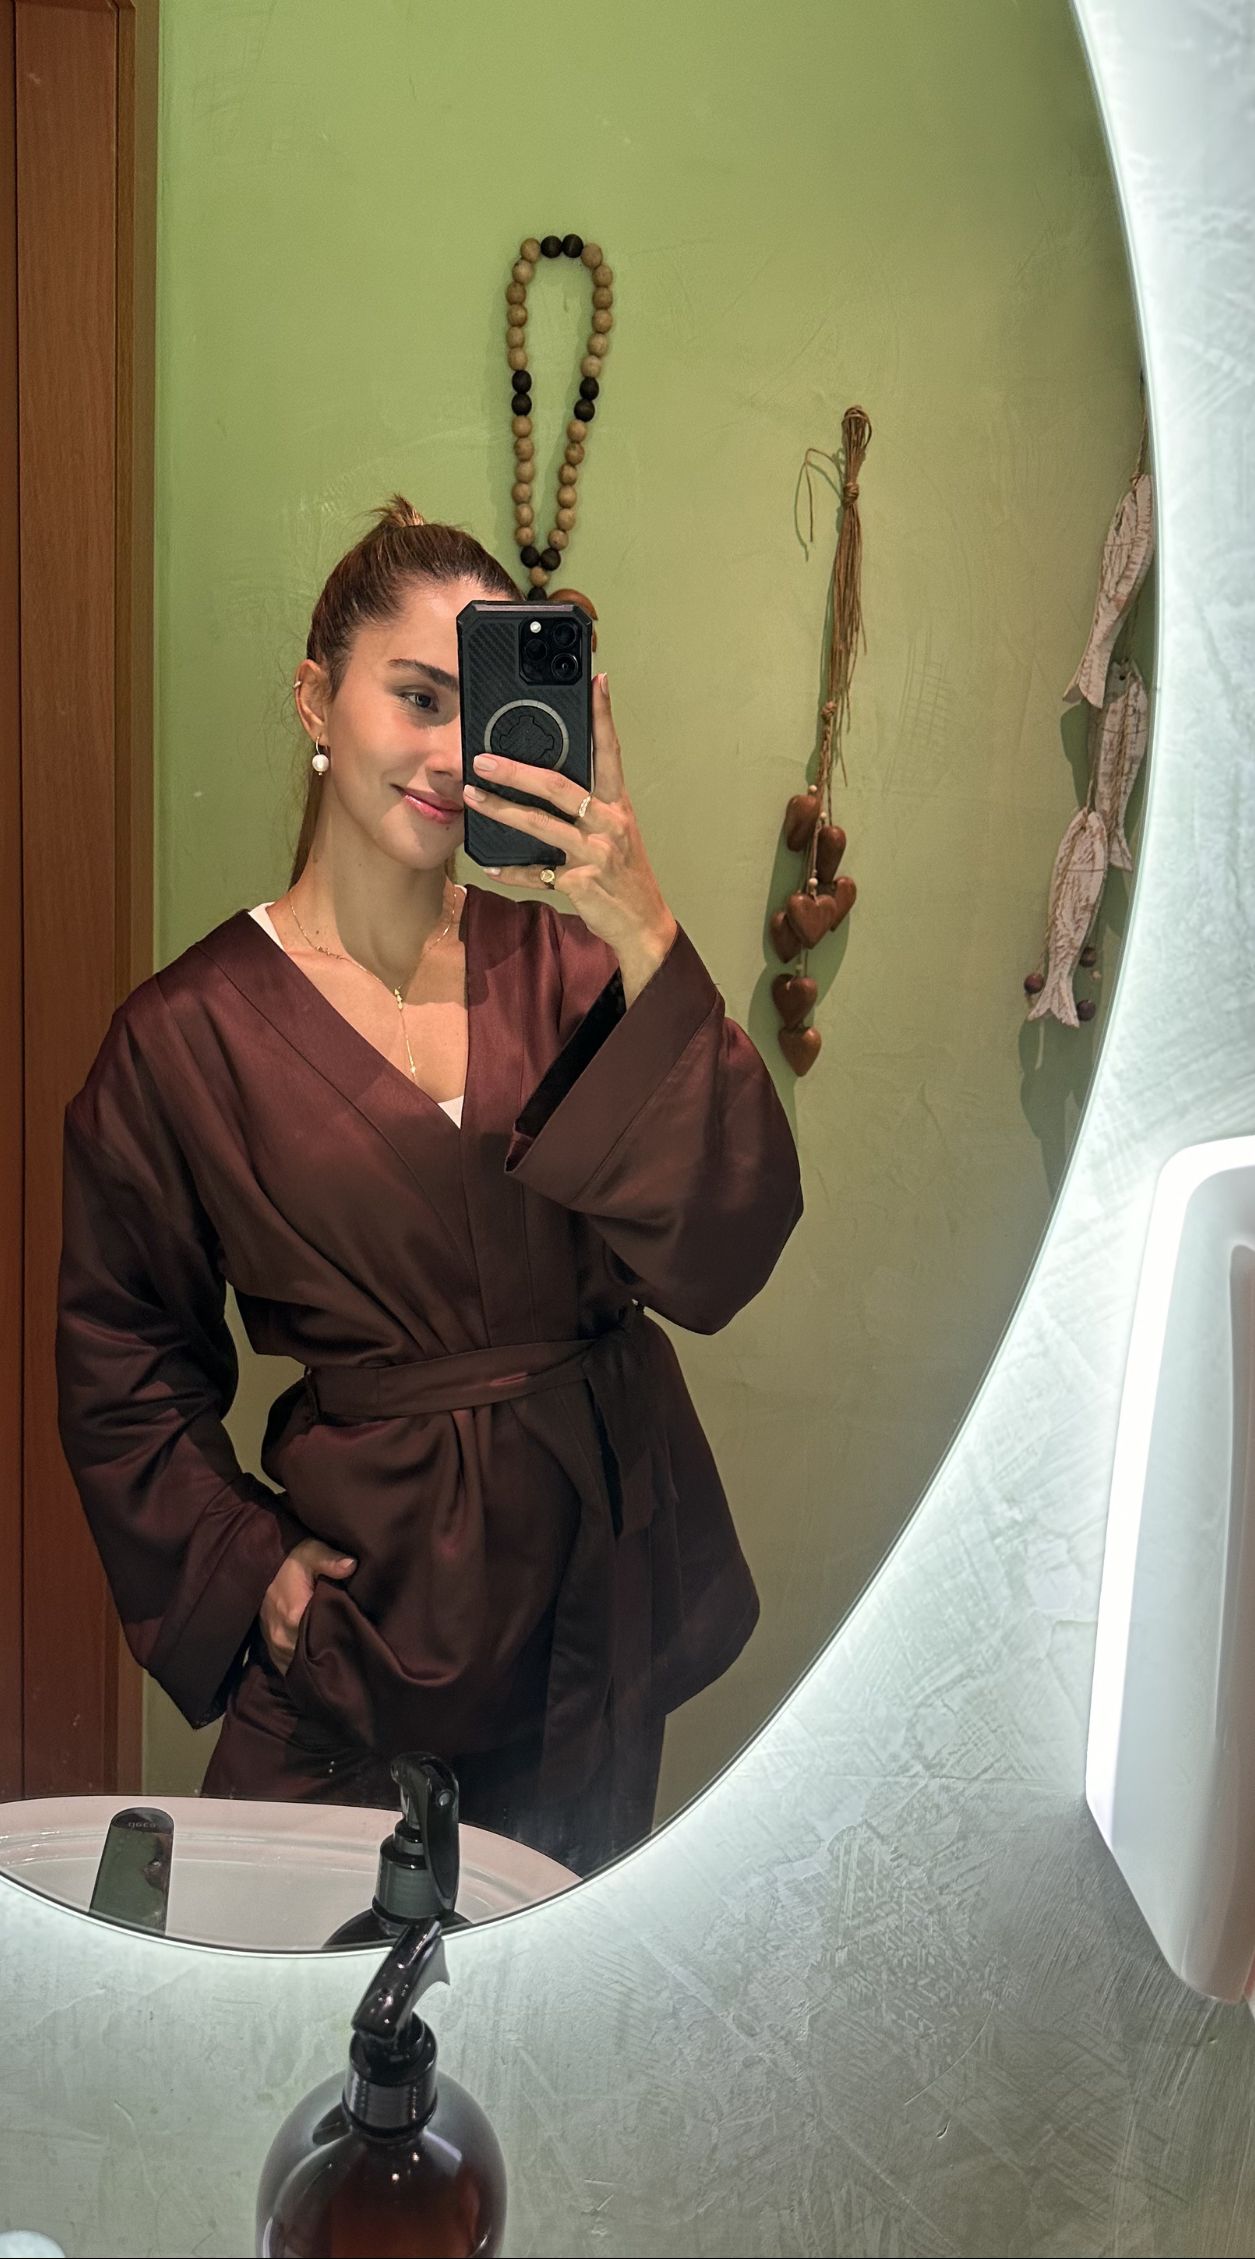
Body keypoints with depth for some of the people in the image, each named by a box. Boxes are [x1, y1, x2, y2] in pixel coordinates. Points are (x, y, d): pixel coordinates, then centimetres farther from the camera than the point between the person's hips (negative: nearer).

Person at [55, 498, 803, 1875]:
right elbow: (124, 1365, 2)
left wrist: (645, 940, -26)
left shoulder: (561, 957, -6)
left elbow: (717, 1264, -18)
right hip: (367, 1568, -2)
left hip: (602, 1561, 3)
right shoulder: (186, 1036, -9)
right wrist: (244, 1559, -10)